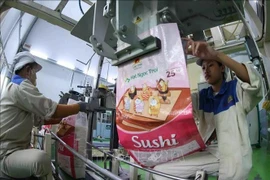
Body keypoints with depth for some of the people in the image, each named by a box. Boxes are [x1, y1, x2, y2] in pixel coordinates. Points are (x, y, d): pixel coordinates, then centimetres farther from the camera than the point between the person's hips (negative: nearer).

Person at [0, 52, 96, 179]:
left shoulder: (17, 88, 21)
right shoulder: (21, 86, -16)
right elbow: (51, 110, -23)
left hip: (16, 150, 11)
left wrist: (64, 117, 18)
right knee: (41, 159, -36)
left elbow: (40, 119, 21)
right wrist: (80, 106, -10)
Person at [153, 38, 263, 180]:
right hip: (206, 153, 3)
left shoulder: (236, 88, 2)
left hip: (233, 154, -3)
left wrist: (216, 54, -31)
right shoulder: (201, 96, 13)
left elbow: (254, 81, -20)